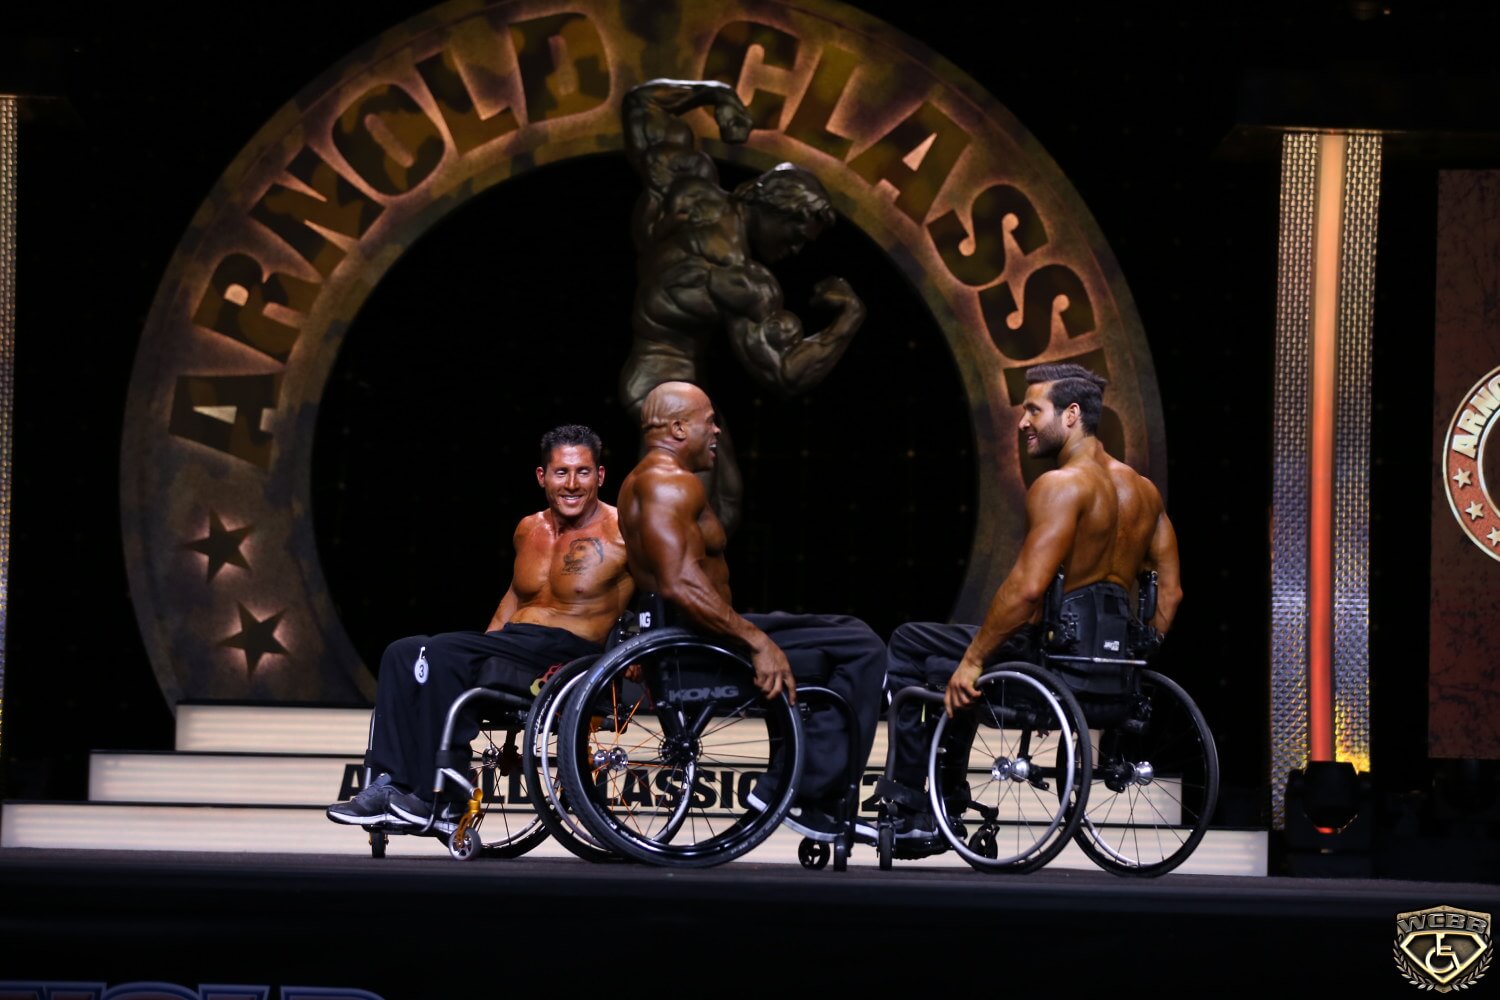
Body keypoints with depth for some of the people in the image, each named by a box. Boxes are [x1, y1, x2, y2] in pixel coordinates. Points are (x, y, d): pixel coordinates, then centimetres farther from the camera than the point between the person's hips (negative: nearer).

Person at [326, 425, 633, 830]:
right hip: (512, 643, 8)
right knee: (403, 653, -11)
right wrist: (485, 648, 16)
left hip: (567, 652, -8)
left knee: (440, 653, -27)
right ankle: (388, 785, -19)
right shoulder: (529, 529, 16)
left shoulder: (619, 534, -7)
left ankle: (439, 800, -24)